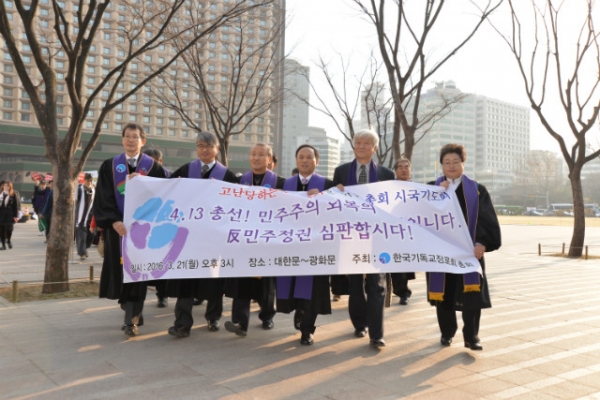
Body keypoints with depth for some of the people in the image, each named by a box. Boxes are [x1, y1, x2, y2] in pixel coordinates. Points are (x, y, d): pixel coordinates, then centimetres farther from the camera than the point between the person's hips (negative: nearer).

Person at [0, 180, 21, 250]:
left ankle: (8, 240, 20)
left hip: (10, 215, -3)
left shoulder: (14, 194, 0)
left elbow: (16, 205, -1)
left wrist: (16, 216, -6)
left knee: (9, 228, -9)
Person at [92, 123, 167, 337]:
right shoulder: (109, 166, 7)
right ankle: (134, 313, 24)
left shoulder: (153, 167, 4)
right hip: (118, 226, 2)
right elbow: (103, 198, -2)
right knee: (121, 270, 7)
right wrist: (114, 221, -16)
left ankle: (131, 320, 0)